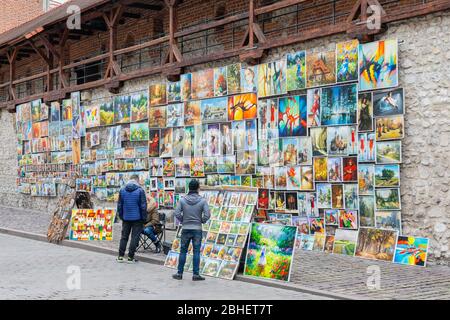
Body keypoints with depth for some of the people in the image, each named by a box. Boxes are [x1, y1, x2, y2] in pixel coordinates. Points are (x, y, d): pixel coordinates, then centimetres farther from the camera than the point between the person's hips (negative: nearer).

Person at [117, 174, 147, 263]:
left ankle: (120, 256, 13)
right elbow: (143, 206, -9)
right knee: (134, 237, 2)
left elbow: (119, 205, 8)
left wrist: (121, 216, 16)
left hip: (126, 218, 4)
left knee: (124, 237, 13)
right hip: (137, 218, -4)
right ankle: (130, 257, 2)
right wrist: (144, 218, -1)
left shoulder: (122, 190, 3)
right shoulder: (140, 191, -10)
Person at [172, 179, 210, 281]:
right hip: (197, 229, -1)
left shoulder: (183, 200, -5)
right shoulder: (202, 201, -8)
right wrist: (202, 221, 5)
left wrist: (182, 221, 7)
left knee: (183, 251, 10)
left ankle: (179, 273, 14)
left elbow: (177, 213, -9)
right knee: (196, 252, 5)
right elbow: (207, 214, -13)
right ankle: (196, 274, 7)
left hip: (186, 229, 1)